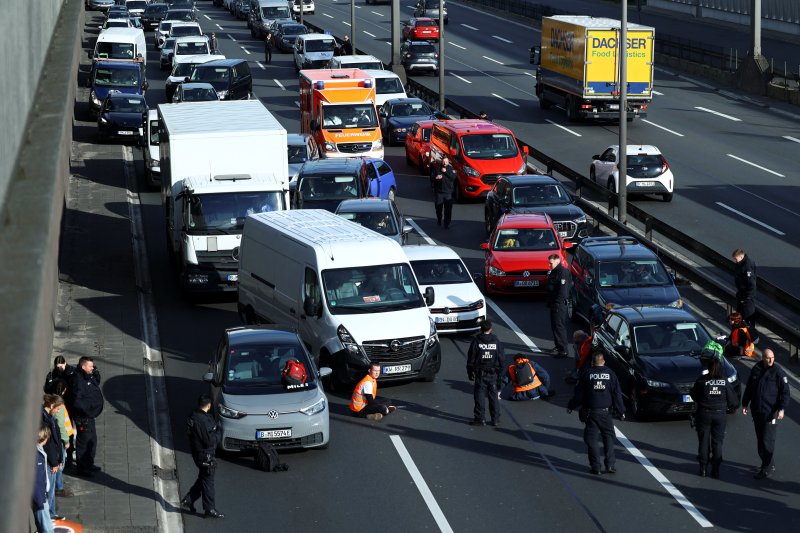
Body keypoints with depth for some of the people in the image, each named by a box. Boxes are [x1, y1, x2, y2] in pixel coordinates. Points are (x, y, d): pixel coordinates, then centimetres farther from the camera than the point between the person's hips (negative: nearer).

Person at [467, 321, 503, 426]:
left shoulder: (476, 341, -6)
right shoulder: (496, 342, 0)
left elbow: (471, 359, -3)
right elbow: (501, 359, 6)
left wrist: (470, 373, 6)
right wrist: (500, 374, 13)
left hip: (480, 374, -2)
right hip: (493, 374, 2)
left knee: (480, 396, 3)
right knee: (494, 396, 9)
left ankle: (479, 418, 4)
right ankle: (495, 419, 12)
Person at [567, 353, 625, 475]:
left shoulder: (587, 375, -3)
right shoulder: (610, 374, 1)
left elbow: (578, 394, 0)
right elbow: (617, 395, 2)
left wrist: (570, 407, 14)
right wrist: (621, 411, 9)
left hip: (590, 412, -1)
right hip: (605, 412, 1)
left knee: (592, 439, 5)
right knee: (608, 437, 11)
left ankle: (595, 467, 2)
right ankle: (610, 465, 4)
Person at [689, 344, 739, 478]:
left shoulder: (702, 381, -9)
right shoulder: (725, 382, -5)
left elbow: (693, 394, 1)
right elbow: (733, 401, -2)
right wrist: (727, 407, 17)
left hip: (704, 414, -1)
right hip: (720, 415, 1)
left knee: (703, 441, 9)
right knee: (717, 442, 8)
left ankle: (703, 469, 11)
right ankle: (716, 471, 7)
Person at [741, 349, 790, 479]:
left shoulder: (778, 372, -7)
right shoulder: (755, 370, 8)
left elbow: (785, 392, -7)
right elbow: (749, 388, 19)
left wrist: (782, 409, -17)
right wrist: (745, 404, 17)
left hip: (770, 413, -6)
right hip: (756, 411, 6)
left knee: (767, 440, -7)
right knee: (760, 439, 11)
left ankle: (766, 469, -4)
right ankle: (768, 464, 23)